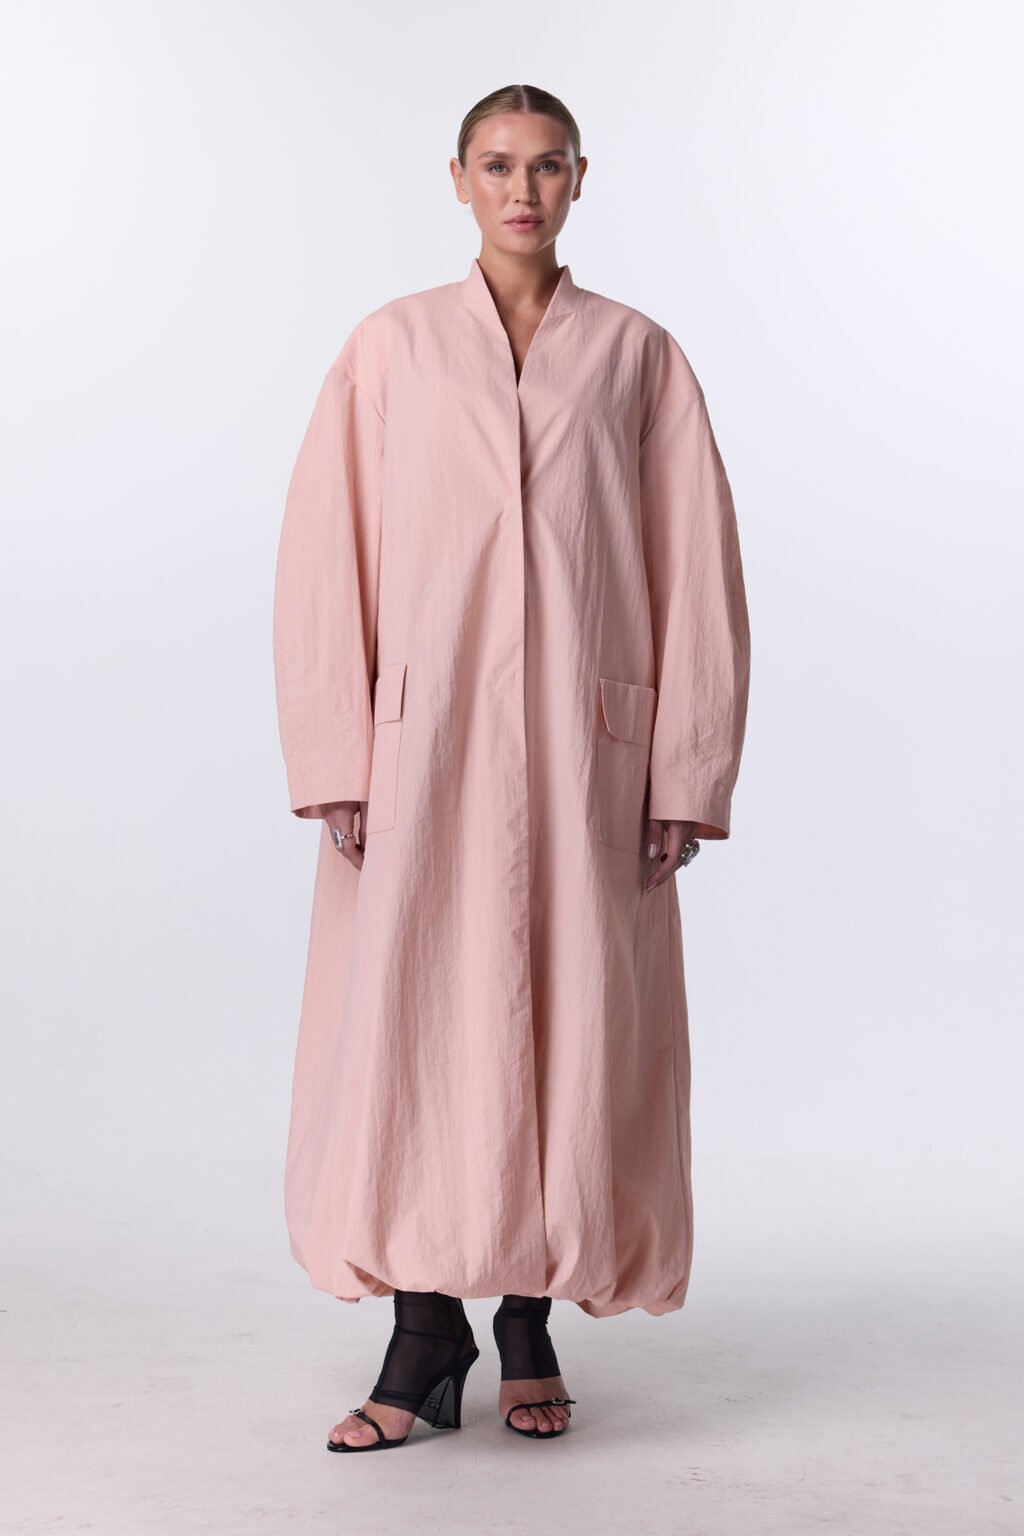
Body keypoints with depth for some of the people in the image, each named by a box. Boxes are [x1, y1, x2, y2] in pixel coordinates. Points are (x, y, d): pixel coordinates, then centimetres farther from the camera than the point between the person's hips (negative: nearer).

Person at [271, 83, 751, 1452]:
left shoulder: (639, 357, 8)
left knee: (572, 1027, 3)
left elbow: (698, 570, 4)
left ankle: (533, 1328, 19)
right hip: (424, 742, 0)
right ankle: (425, 1347, 9)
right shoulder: (390, 347, 7)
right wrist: (334, 762, -6)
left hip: (587, 747, 1)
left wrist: (689, 772, -3)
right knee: (414, 1028, -2)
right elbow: (324, 558, 2)